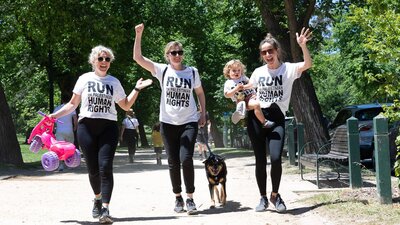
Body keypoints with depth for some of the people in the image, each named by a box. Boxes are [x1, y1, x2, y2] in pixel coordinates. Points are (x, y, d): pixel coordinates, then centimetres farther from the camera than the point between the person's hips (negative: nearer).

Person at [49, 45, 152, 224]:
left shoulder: (114, 82, 12)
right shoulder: (85, 79, 7)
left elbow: (126, 106, 17)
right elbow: (73, 104, 11)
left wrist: (137, 89, 8)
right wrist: (55, 115, 0)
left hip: (108, 127, 0)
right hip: (87, 126, 0)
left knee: (105, 167, -13)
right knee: (93, 169, 3)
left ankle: (105, 209, -16)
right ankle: (98, 198, 31)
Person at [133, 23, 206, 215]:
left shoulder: (192, 72, 1)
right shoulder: (162, 70, -1)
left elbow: (200, 93, 15)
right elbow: (138, 58, -8)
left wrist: (203, 113, 7)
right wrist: (139, 35, -15)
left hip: (189, 122, -1)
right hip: (168, 123, 1)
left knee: (186, 159, -14)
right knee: (173, 162, 6)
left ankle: (190, 198, -2)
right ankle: (178, 198, 21)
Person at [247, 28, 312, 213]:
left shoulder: (288, 69, 0)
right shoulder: (258, 72, 9)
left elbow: (308, 64, -18)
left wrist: (303, 46, -31)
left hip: (277, 118, -3)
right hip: (256, 117, 3)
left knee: (276, 158, -16)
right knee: (260, 160, 4)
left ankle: (275, 195, 7)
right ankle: (263, 198, 18)